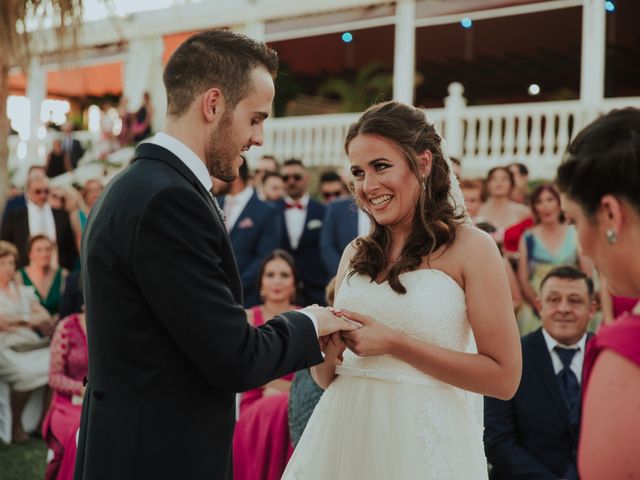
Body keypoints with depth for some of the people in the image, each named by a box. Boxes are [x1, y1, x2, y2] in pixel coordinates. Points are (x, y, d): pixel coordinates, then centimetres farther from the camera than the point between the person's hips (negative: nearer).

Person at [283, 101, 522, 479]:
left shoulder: (471, 246, -7)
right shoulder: (357, 254, 7)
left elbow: (503, 378, -13)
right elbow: (327, 378, 11)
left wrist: (395, 343, -17)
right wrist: (323, 352, -11)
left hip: (422, 445, -4)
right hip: (343, 437, 5)